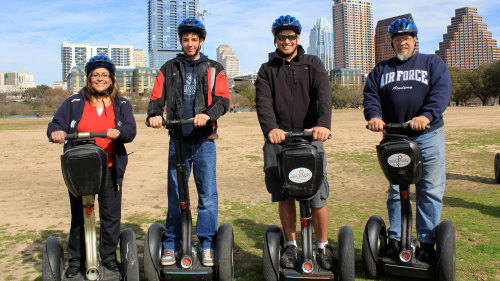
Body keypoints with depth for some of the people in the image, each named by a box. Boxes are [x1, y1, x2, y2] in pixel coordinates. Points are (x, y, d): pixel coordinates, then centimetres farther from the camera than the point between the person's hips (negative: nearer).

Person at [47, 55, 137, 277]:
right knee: (78, 215, 6)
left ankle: (109, 256, 24)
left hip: (110, 169, 1)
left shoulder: (122, 105, 9)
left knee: (111, 215, 7)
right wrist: (56, 132, -18)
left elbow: (130, 130, -4)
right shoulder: (74, 103, 7)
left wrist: (119, 132, -27)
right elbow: (55, 124, 6)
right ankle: (76, 260, 20)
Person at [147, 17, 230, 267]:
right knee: (175, 195, 4)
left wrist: (208, 114, -22)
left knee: (208, 194, -1)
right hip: (177, 139, 1)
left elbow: (223, 100, -1)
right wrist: (154, 115, -15)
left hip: (204, 140, -1)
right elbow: (157, 97, 8)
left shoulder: (214, 69, 11)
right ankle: (171, 246, 14)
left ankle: (207, 246, 9)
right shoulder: (169, 69, 16)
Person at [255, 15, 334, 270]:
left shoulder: (313, 64, 11)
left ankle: (323, 247, 17)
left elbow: (324, 94, -6)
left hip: (310, 137, -1)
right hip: (278, 139, 1)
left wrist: (324, 123, -26)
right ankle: (291, 246, 22)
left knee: (317, 198, -2)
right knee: (284, 196, 5)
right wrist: (270, 128, -25)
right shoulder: (267, 70, 13)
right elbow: (263, 102, -4)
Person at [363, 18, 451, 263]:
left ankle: (427, 242, 7)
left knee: (431, 189, -2)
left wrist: (427, 115, -23)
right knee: (395, 189, 4)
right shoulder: (381, 69, 18)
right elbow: (370, 95, 7)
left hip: (428, 135, -1)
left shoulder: (432, 63, 11)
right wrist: (373, 116, -15)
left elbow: (441, 91, -5)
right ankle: (395, 238, 12)